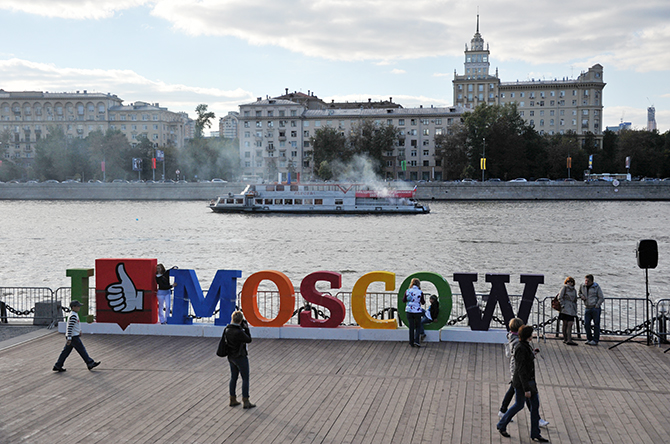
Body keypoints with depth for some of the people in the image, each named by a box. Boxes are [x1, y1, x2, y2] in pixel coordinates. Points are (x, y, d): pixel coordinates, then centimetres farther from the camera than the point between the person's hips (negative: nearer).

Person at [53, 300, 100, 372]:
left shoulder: (74, 314, 13)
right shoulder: (73, 316, -19)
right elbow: (70, 327, -24)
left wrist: (79, 331, 37)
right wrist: (69, 339, -26)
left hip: (70, 337, 10)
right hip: (74, 337, -10)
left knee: (66, 351, 11)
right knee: (82, 350, -1)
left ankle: (57, 366, 13)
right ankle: (90, 363, 8)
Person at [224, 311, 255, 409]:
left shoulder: (227, 329, -4)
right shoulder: (239, 332, -27)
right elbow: (248, 340, -14)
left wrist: (241, 327, 5)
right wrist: (246, 328, -7)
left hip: (231, 356, 8)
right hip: (240, 357, -8)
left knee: (233, 378, 17)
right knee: (245, 379, 4)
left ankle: (233, 400, 24)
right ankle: (246, 402, 7)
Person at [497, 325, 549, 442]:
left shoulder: (527, 346, 7)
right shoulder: (521, 349, -23)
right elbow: (521, 370, -24)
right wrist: (526, 389, -24)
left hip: (530, 379, 9)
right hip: (521, 381, -9)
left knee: (535, 404, 7)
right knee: (519, 405, 5)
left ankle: (535, 434, 12)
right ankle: (501, 425, 25)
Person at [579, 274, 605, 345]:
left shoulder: (596, 287, -5)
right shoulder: (582, 286, 8)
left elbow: (601, 298, -2)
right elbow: (580, 293, 27)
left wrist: (597, 306, -11)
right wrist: (582, 296, 5)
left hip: (595, 308, -4)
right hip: (587, 308, 5)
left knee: (596, 324, -1)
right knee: (586, 324, 1)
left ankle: (595, 340, 4)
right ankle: (589, 339, 14)